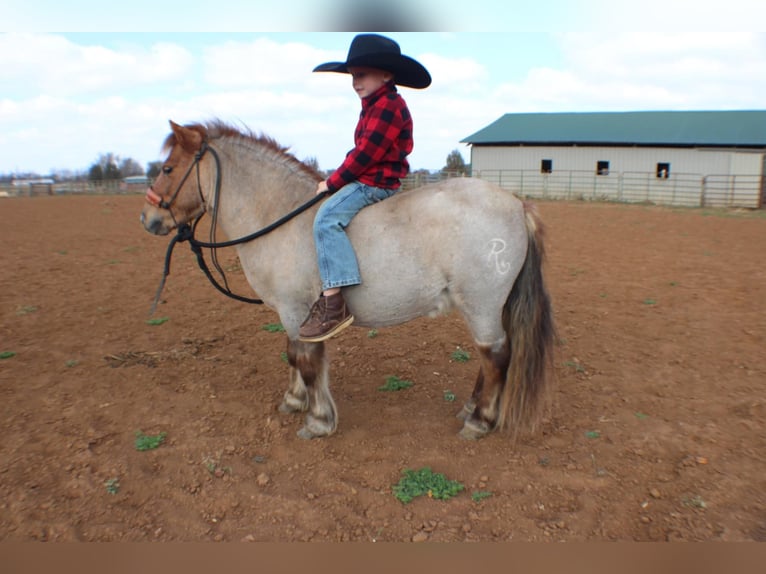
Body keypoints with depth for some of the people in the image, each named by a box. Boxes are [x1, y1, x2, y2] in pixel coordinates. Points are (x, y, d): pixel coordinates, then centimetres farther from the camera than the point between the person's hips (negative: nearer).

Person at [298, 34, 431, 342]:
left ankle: (334, 305, -33)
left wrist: (333, 182, -13)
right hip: (366, 179, 12)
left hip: (376, 183, -12)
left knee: (327, 218, -27)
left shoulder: (387, 105, -14)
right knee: (326, 215, 18)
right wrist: (336, 180, 10)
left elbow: (366, 153, -20)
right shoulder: (374, 105, 20)